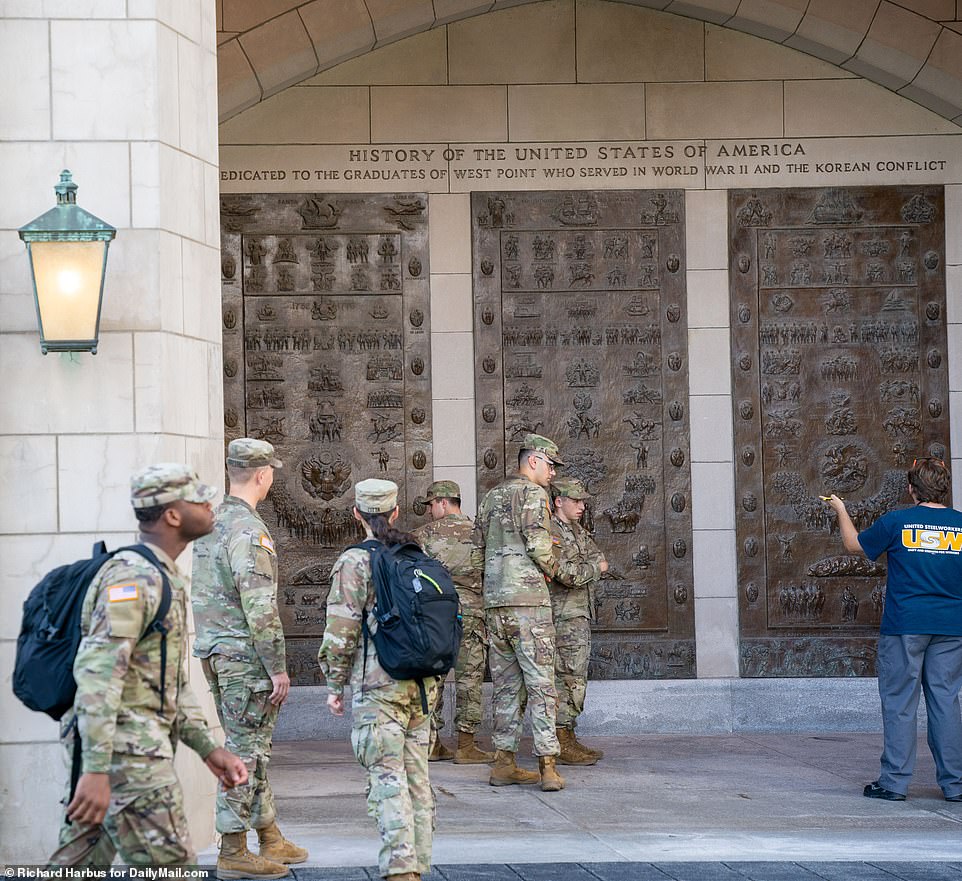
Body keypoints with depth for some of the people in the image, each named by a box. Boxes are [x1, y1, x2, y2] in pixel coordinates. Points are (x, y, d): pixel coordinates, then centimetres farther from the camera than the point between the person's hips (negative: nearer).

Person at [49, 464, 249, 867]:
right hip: (128, 753, -10)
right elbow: (98, 672, -24)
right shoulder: (132, 577, -15)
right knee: (169, 867, -6)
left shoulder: (165, 579, 18)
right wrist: (96, 770, -30)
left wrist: (209, 749, 19)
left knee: (77, 869, 11)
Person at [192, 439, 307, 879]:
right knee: (247, 750, -3)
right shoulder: (249, 531, -18)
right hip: (245, 656, -9)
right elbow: (260, 609, -21)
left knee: (251, 745, 16)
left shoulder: (210, 524, 11)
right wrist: (278, 669, -17)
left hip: (212, 650, 9)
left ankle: (270, 838, 24)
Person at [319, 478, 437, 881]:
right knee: (417, 777, 11)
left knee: (387, 780, -8)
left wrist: (334, 686, 1)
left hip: (377, 685, -6)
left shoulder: (355, 562, -7)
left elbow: (341, 632, -9)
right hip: (422, 683, 6)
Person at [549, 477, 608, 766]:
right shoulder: (550, 534, -15)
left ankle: (567, 738, 17)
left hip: (579, 616, 10)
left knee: (574, 678, 12)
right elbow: (569, 575, -23)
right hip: (564, 618, -10)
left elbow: (599, 558, 11)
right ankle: (561, 744, -10)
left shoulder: (577, 530, 17)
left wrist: (578, 569, -8)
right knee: (569, 678, -11)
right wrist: (595, 568, -6)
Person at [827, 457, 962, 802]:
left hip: (904, 625, -3)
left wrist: (841, 510, 26)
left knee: (899, 702, 2)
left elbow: (854, 544, 11)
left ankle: (894, 781, 2)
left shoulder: (896, 521, -4)